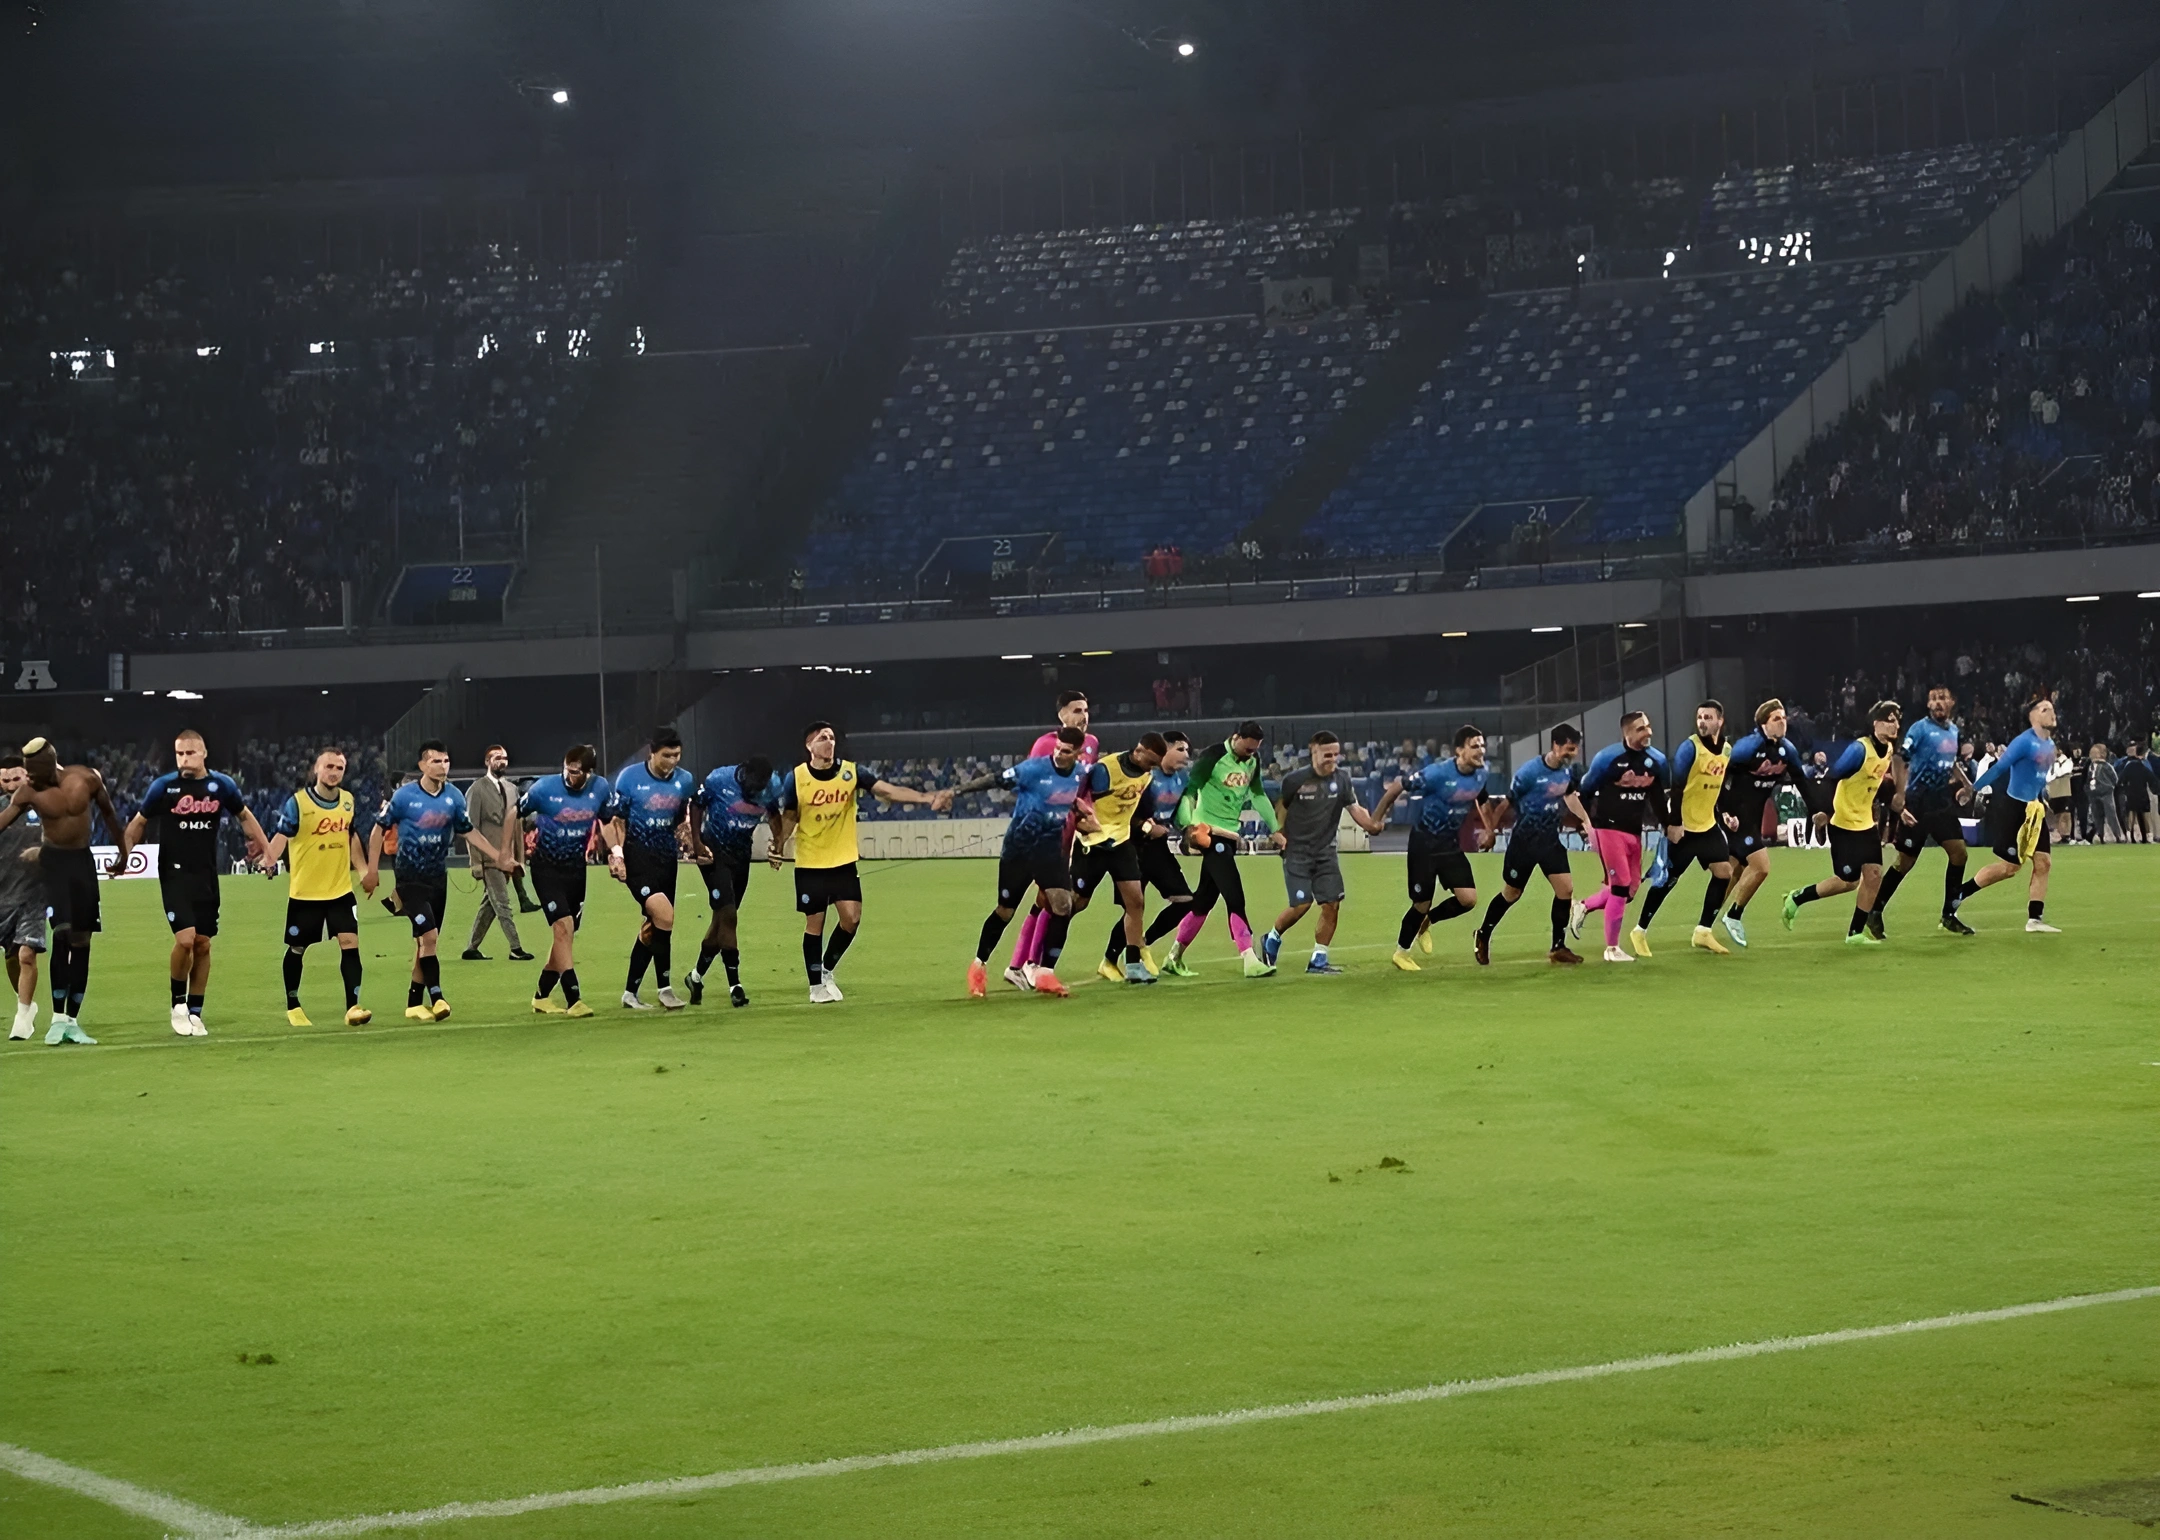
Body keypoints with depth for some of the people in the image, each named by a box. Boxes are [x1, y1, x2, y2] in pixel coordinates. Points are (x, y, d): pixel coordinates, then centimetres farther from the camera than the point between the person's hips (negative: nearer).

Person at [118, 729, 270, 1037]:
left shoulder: (221, 785, 0)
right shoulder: (163, 786, -6)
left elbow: (245, 816, 16)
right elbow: (139, 822, 6)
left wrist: (264, 847, 11)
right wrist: (124, 854, -6)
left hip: (206, 875, 3)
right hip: (174, 873, -3)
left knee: (203, 944, 5)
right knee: (185, 938, -17)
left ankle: (195, 1013, 17)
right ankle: (178, 1002, 5)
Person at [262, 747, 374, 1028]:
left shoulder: (348, 801, 4)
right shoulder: (298, 802, -13)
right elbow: (280, 836, -18)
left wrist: (364, 871, 17)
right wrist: (269, 861, -35)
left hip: (340, 889, 3)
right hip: (304, 892, -3)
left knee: (350, 943, -10)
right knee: (297, 949, 11)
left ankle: (353, 1006, -8)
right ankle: (292, 1007, 28)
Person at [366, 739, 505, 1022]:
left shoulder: (454, 797, -1)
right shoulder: (404, 796, -12)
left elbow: (468, 832, 11)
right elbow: (379, 829, -3)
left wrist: (499, 857, 5)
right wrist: (372, 870, -5)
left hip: (438, 876, 5)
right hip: (410, 877, -5)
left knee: (424, 942, 10)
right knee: (429, 936, -16)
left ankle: (415, 1003, 18)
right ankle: (436, 998, -11)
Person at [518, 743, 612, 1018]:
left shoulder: (600, 788, -8)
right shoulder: (544, 788, -17)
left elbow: (607, 820, 10)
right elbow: (515, 814, -4)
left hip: (576, 868, 5)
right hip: (547, 868, -5)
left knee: (566, 935, 11)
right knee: (563, 926, -19)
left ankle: (541, 996, 26)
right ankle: (573, 1000, -21)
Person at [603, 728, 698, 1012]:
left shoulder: (684, 781, 5)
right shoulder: (629, 777, -7)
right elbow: (614, 819, -4)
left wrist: (696, 846, 8)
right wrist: (616, 854, -13)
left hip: (668, 858, 6)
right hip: (638, 858, -6)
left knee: (652, 928, 9)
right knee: (664, 914, -23)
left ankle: (630, 993, 19)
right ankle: (665, 988, -13)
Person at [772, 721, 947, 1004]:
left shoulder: (851, 772, -7)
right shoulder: (796, 778, -9)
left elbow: (888, 790, -16)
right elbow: (789, 817, 3)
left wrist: (926, 798, -29)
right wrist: (779, 849, -8)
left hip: (843, 861, 2)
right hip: (810, 864, -2)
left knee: (851, 917, -7)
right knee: (814, 923, 2)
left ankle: (828, 970, 18)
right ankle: (816, 986, 14)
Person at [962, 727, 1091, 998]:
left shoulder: (1081, 774, -1)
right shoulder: (1035, 769, -19)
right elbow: (993, 780, -19)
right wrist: (956, 791, -22)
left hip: (1051, 849, 4)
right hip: (1018, 850, -4)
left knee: (1062, 906, -14)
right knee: (1004, 912, 5)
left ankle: (1044, 972, -3)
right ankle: (979, 966, 27)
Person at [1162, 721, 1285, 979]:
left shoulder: (1253, 760, 9)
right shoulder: (1212, 756, -15)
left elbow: (1257, 795, 22)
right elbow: (1189, 790, -15)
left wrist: (1274, 829, 20)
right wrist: (1188, 826, -26)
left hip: (1230, 835, 8)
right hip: (1210, 833, -8)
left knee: (1205, 900, 12)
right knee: (1235, 899, -14)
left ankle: (1174, 956, 22)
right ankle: (1250, 960, -16)